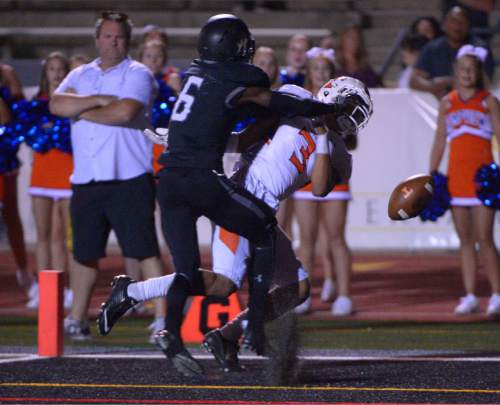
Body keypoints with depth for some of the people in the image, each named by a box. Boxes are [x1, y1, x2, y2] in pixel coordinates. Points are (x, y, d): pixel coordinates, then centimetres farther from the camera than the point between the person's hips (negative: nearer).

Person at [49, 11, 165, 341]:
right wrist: (99, 100, -12)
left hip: (129, 179, -5)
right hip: (86, 180, 5)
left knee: (145, 249, -9)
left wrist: (81, 111, -4)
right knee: (85, 252, 13)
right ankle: (77, 319, 25)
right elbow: (57, 104, -2)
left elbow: (125, 112, -18)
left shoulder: (137, 75, 0)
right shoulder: (81, 76, 16)